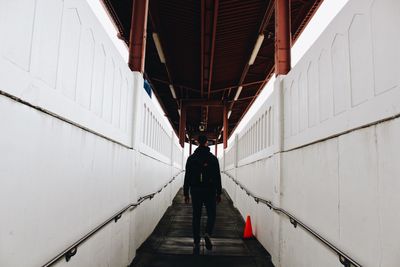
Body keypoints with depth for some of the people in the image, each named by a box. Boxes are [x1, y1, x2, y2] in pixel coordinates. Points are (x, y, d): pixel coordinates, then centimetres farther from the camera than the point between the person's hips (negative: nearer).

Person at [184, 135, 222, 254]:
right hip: (210, 191, -1)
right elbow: (217, 177, -2)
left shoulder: (191, 158, 1)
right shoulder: (213, 158, -2)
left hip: (195, 191, 1)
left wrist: (186, 193, 7)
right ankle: (207, 234, -9)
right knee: (211, 214, 14)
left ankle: (196, 243, 8)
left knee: (196, 216, 8)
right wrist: (219, 193, 5)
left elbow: (187, 177, 1)